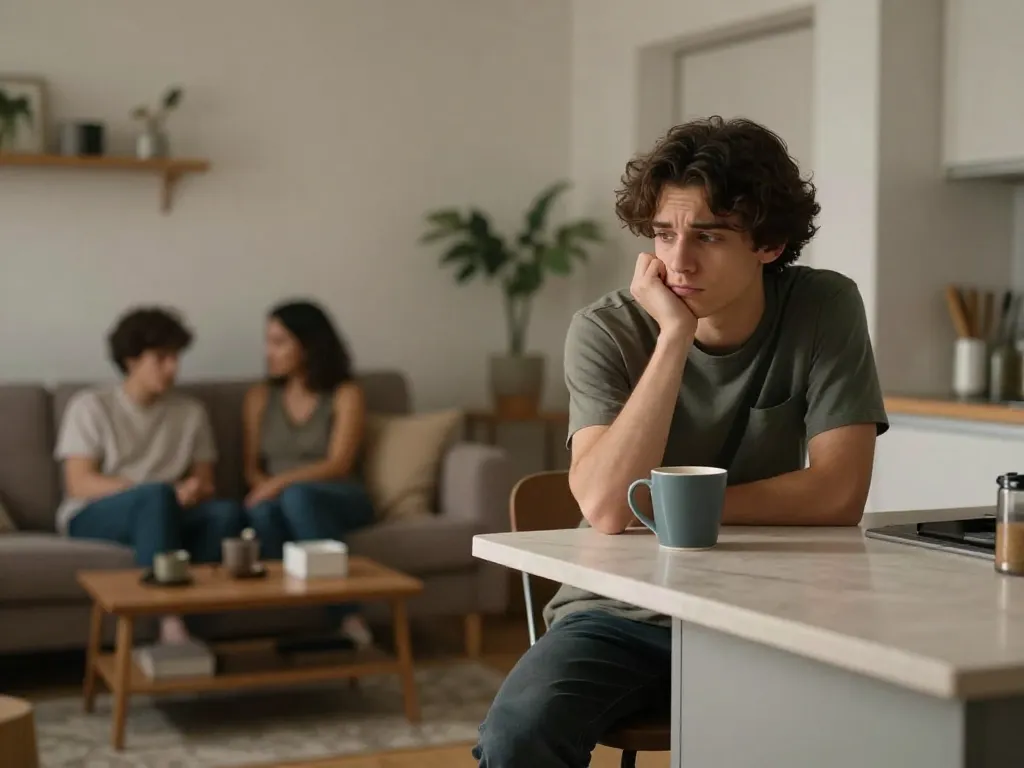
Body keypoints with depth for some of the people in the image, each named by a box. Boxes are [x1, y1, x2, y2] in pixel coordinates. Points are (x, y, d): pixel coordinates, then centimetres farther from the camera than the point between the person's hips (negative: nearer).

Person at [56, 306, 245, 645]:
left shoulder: (191, 411, 12)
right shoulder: (91, 406, 0)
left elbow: (205, 482, 9)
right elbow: (79, 484, -10)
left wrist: (196, 491, -19)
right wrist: (166, 493, -21)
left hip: (165, 515, 4)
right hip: (91, 517, -4)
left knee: (226, 512, -27)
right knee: (157, 496, -37)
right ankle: (170, 623, -44)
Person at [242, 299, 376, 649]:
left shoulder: (346, 394, 1)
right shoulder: (260, 397, 13)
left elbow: (339, 465, -10)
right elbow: (252, 466, 11)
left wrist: (282, 482, -24)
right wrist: (265, 487, -13)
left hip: (339, 500, -2)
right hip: (283, 502, 3)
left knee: (297, 495, -38)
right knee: (263, 508, -35)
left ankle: (347, 616, -38)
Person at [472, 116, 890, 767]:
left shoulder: (826, 309, -6)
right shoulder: (606, 332, -10)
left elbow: (838, 495, -13)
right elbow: (605, 507, -24)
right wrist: (674, 336, -23)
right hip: (621, 612, -1)